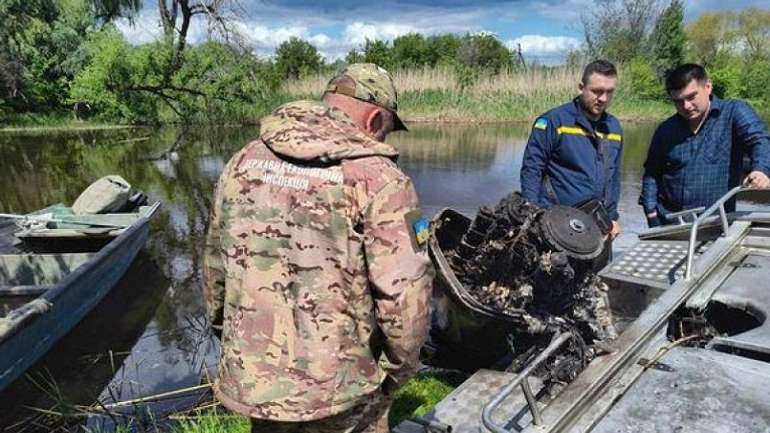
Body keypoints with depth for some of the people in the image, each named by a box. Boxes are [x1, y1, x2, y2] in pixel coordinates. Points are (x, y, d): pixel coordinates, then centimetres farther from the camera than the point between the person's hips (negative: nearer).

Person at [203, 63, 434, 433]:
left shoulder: (246, 159, 3)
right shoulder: (378, 178, -14)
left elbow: (215, 263, 9)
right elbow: (404, 293, -19)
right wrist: (398, 369, -1)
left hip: (250, 381, 5)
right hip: (339, 391, -4)